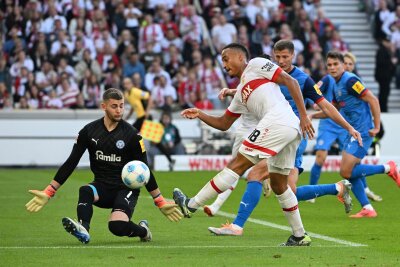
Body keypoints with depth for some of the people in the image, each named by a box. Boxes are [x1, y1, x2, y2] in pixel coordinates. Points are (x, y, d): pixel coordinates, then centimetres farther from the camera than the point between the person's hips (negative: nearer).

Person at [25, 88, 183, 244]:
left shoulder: (131, 134, -7)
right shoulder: (89, 131, -2)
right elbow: (71, 163, 1)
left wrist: (161, 202, 0)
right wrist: (48, 193, -4)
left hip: (126, 189, -3)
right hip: (102, 187, 3)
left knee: (117, 226, -28)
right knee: (85, 191, -32)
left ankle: (143, 231, 4)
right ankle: (83, 230, -52)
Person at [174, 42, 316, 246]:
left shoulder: (256, 65, 8)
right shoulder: (240, 94, 32)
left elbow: (290, 82, 0)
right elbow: (223, 124, 33)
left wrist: (304, 116, -8)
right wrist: (200, 115, 16)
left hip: (277, 121, -9)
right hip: (290, 130, 9)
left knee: (237, 165, -7)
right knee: (278, 184, 16)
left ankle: (191, 205, -5)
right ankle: (299, 236, 20)